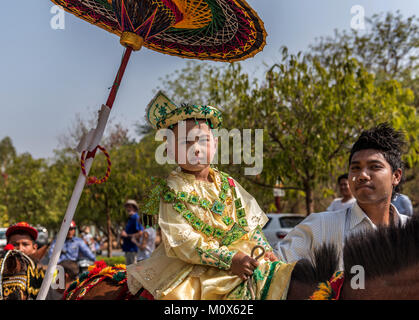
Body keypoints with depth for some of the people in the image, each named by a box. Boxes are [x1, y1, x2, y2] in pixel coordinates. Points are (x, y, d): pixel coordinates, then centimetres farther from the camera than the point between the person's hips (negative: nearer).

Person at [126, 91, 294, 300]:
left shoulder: (227, 184, 12)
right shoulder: (172, 191, -5)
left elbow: (249, 224, 19)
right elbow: (181, 242, -15)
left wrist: (265, 250, 3)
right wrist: (229, 259, -19)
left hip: (241, 255, 6)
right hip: (193, 266, -5)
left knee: (273, 273, -14)